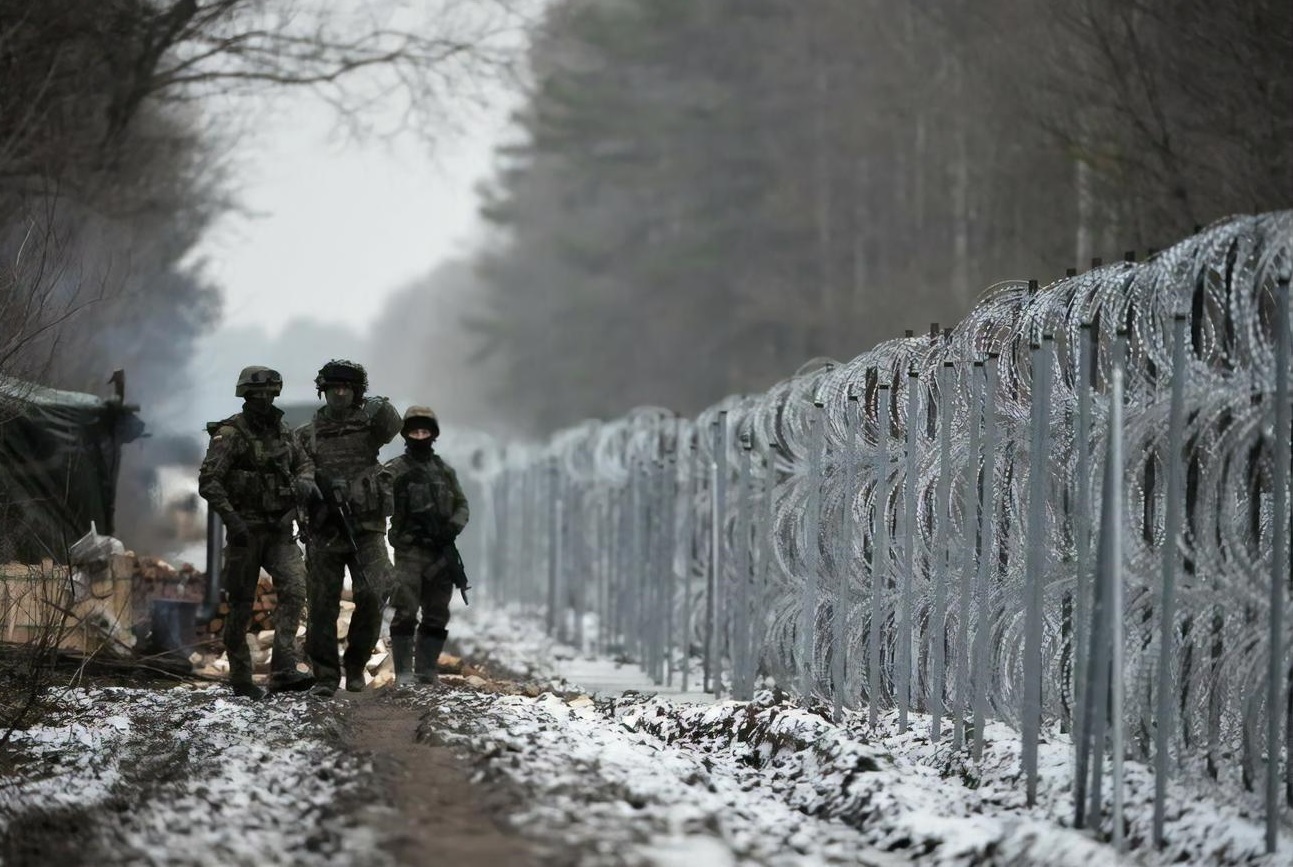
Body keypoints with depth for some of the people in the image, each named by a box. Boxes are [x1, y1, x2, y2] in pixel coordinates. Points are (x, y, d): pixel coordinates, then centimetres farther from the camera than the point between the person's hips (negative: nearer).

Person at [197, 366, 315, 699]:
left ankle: (283, 670, -20)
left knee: (294, 587, -15)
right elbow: (208, 481, -18)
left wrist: (304, 481, -4)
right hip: (246, 530, -5)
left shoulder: (279, 429, 9)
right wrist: (231, 518, -26)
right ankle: (240, 680, 14)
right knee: (241, 605, 2)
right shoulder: (230, 434, -11)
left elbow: (303, 462, 20)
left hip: (279, 529, 5)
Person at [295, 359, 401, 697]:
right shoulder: (307, 435, 8)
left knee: (371, 597, -10)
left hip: (366, 529, -1)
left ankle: (356, 665, 9)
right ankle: (325, 676, 5)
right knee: (323, 604, -2)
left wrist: (381, 408, -26)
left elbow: (392, 427, -11)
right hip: (325, 531, 1)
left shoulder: (367, 424, 6)